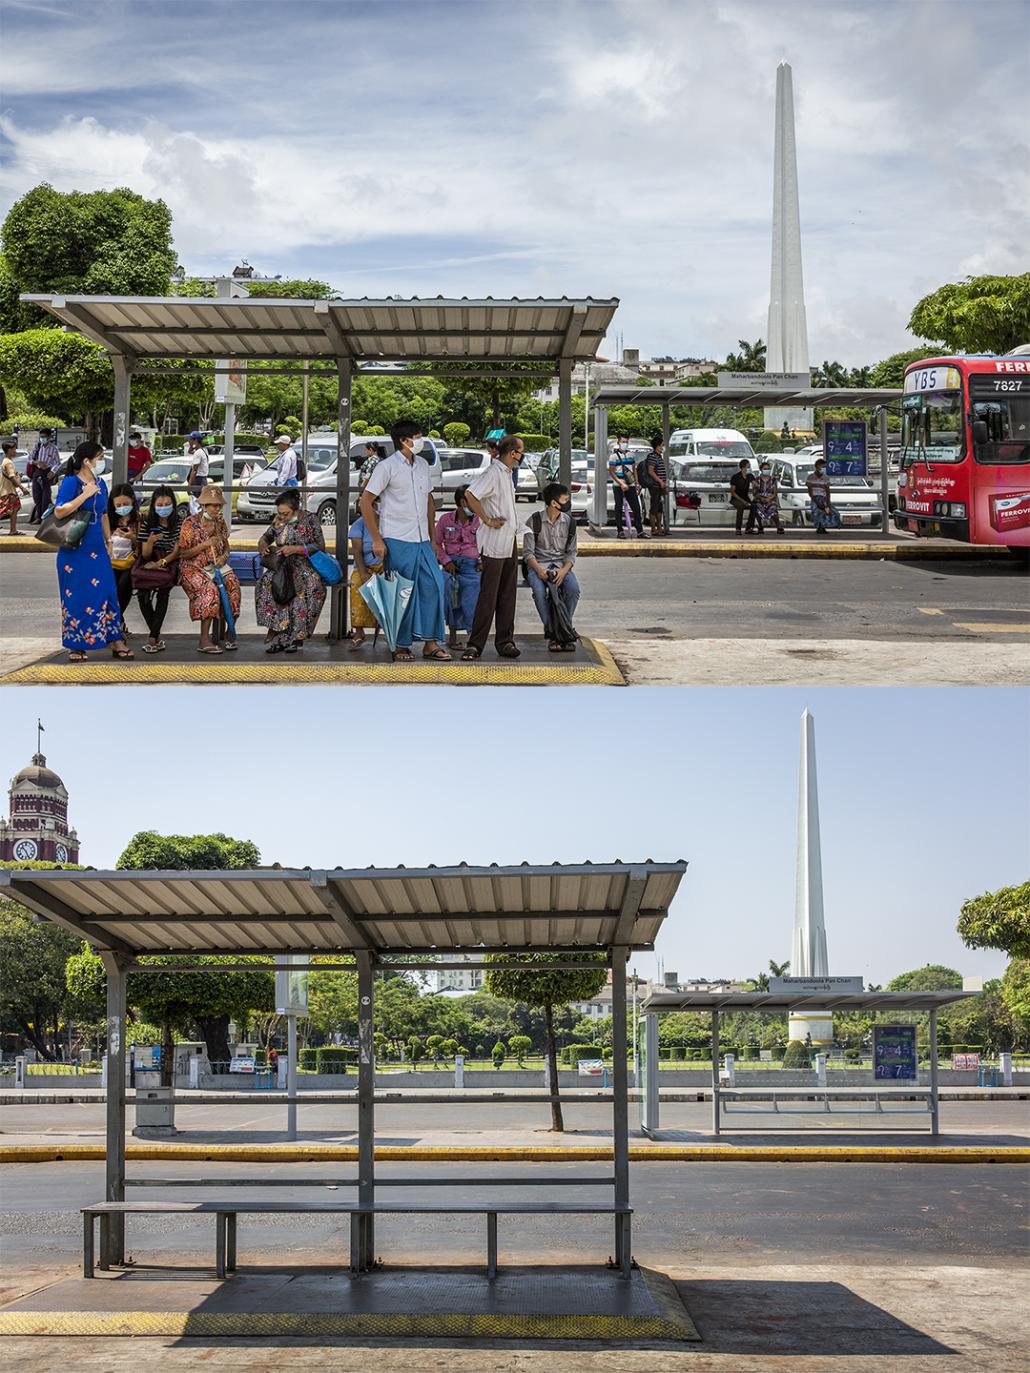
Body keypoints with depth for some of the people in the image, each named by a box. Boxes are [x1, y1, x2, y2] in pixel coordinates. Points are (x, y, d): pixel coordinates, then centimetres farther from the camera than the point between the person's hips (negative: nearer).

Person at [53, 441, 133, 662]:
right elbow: (59, 511, -20)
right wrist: (85, 494, -20)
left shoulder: (100, 484, 11)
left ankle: (115, 642, 7)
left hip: (97, 550, 6)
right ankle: (75, 645, 10)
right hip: (75, 551, -6)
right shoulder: (70, 482, -9)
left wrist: (108, 542, 19)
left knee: (106, 592, 2)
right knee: (76, 596, 0)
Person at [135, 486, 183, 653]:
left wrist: (161, 563, -20)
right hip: (149, 563, 2)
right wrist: (150, 541, -19)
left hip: (170, 563, -2)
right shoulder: (147, 522, 4)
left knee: (163, 590, -31)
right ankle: (158, 638, -16)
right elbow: (145, 554, 3)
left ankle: (152, 638, -27)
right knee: (142, 593, -27)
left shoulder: (179, 522, 0)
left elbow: (176, 551, -4)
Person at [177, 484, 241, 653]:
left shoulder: (220, 521, 9)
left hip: (216, 565, 5)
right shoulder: (190, 523, -7)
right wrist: (205, 545, -17)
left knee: (232, 583, -25)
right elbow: (183, 553, -7)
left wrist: (224, 556, -7)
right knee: (211, 589, -32)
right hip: (193, 568, -5)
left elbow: (226, 546, 16)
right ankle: (204, 641, -32)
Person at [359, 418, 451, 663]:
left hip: (422, 541, 6)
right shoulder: (387, 467, -8)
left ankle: (430, 643, 7)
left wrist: (432, 537, 17)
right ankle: (401, 646, 8)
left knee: (433, 585, 0)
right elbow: (365, 502, -8)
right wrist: (377, 539, -11)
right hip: (397, 541, -6)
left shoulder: (422, 464, 13)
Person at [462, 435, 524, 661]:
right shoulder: (493, 473, -16)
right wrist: (487, 520, -21)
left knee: (507, 595, 10)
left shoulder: (506, 473, 15)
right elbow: (470, 495, -27)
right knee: (489, 596, -7)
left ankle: (505, 641, 16)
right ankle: (475, 645, -3)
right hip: (494, 543, -9)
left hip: (509, 543, 9)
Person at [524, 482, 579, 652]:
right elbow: (528, 552, -5)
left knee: (573, 588, -30)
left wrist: (563, 570, -15)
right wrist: (539, 570, -23)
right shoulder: (535, 521, -3)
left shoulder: (569, 522, 5)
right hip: (538, 565, -2)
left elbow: (571, 553, 5)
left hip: (561, 565, 2)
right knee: (539, 590, -34)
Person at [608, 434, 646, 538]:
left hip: (630, 485, 5)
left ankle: (640, 531, 4)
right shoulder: (614, 455, -4)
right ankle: (620, 531, 5)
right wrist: (621, 483, -15)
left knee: (636, 507, 1)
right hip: (619, 486, -5)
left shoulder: (630, 454, 14)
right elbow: (611, 472, -8)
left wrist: (636, 484, 13)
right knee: (619, 508, -1)